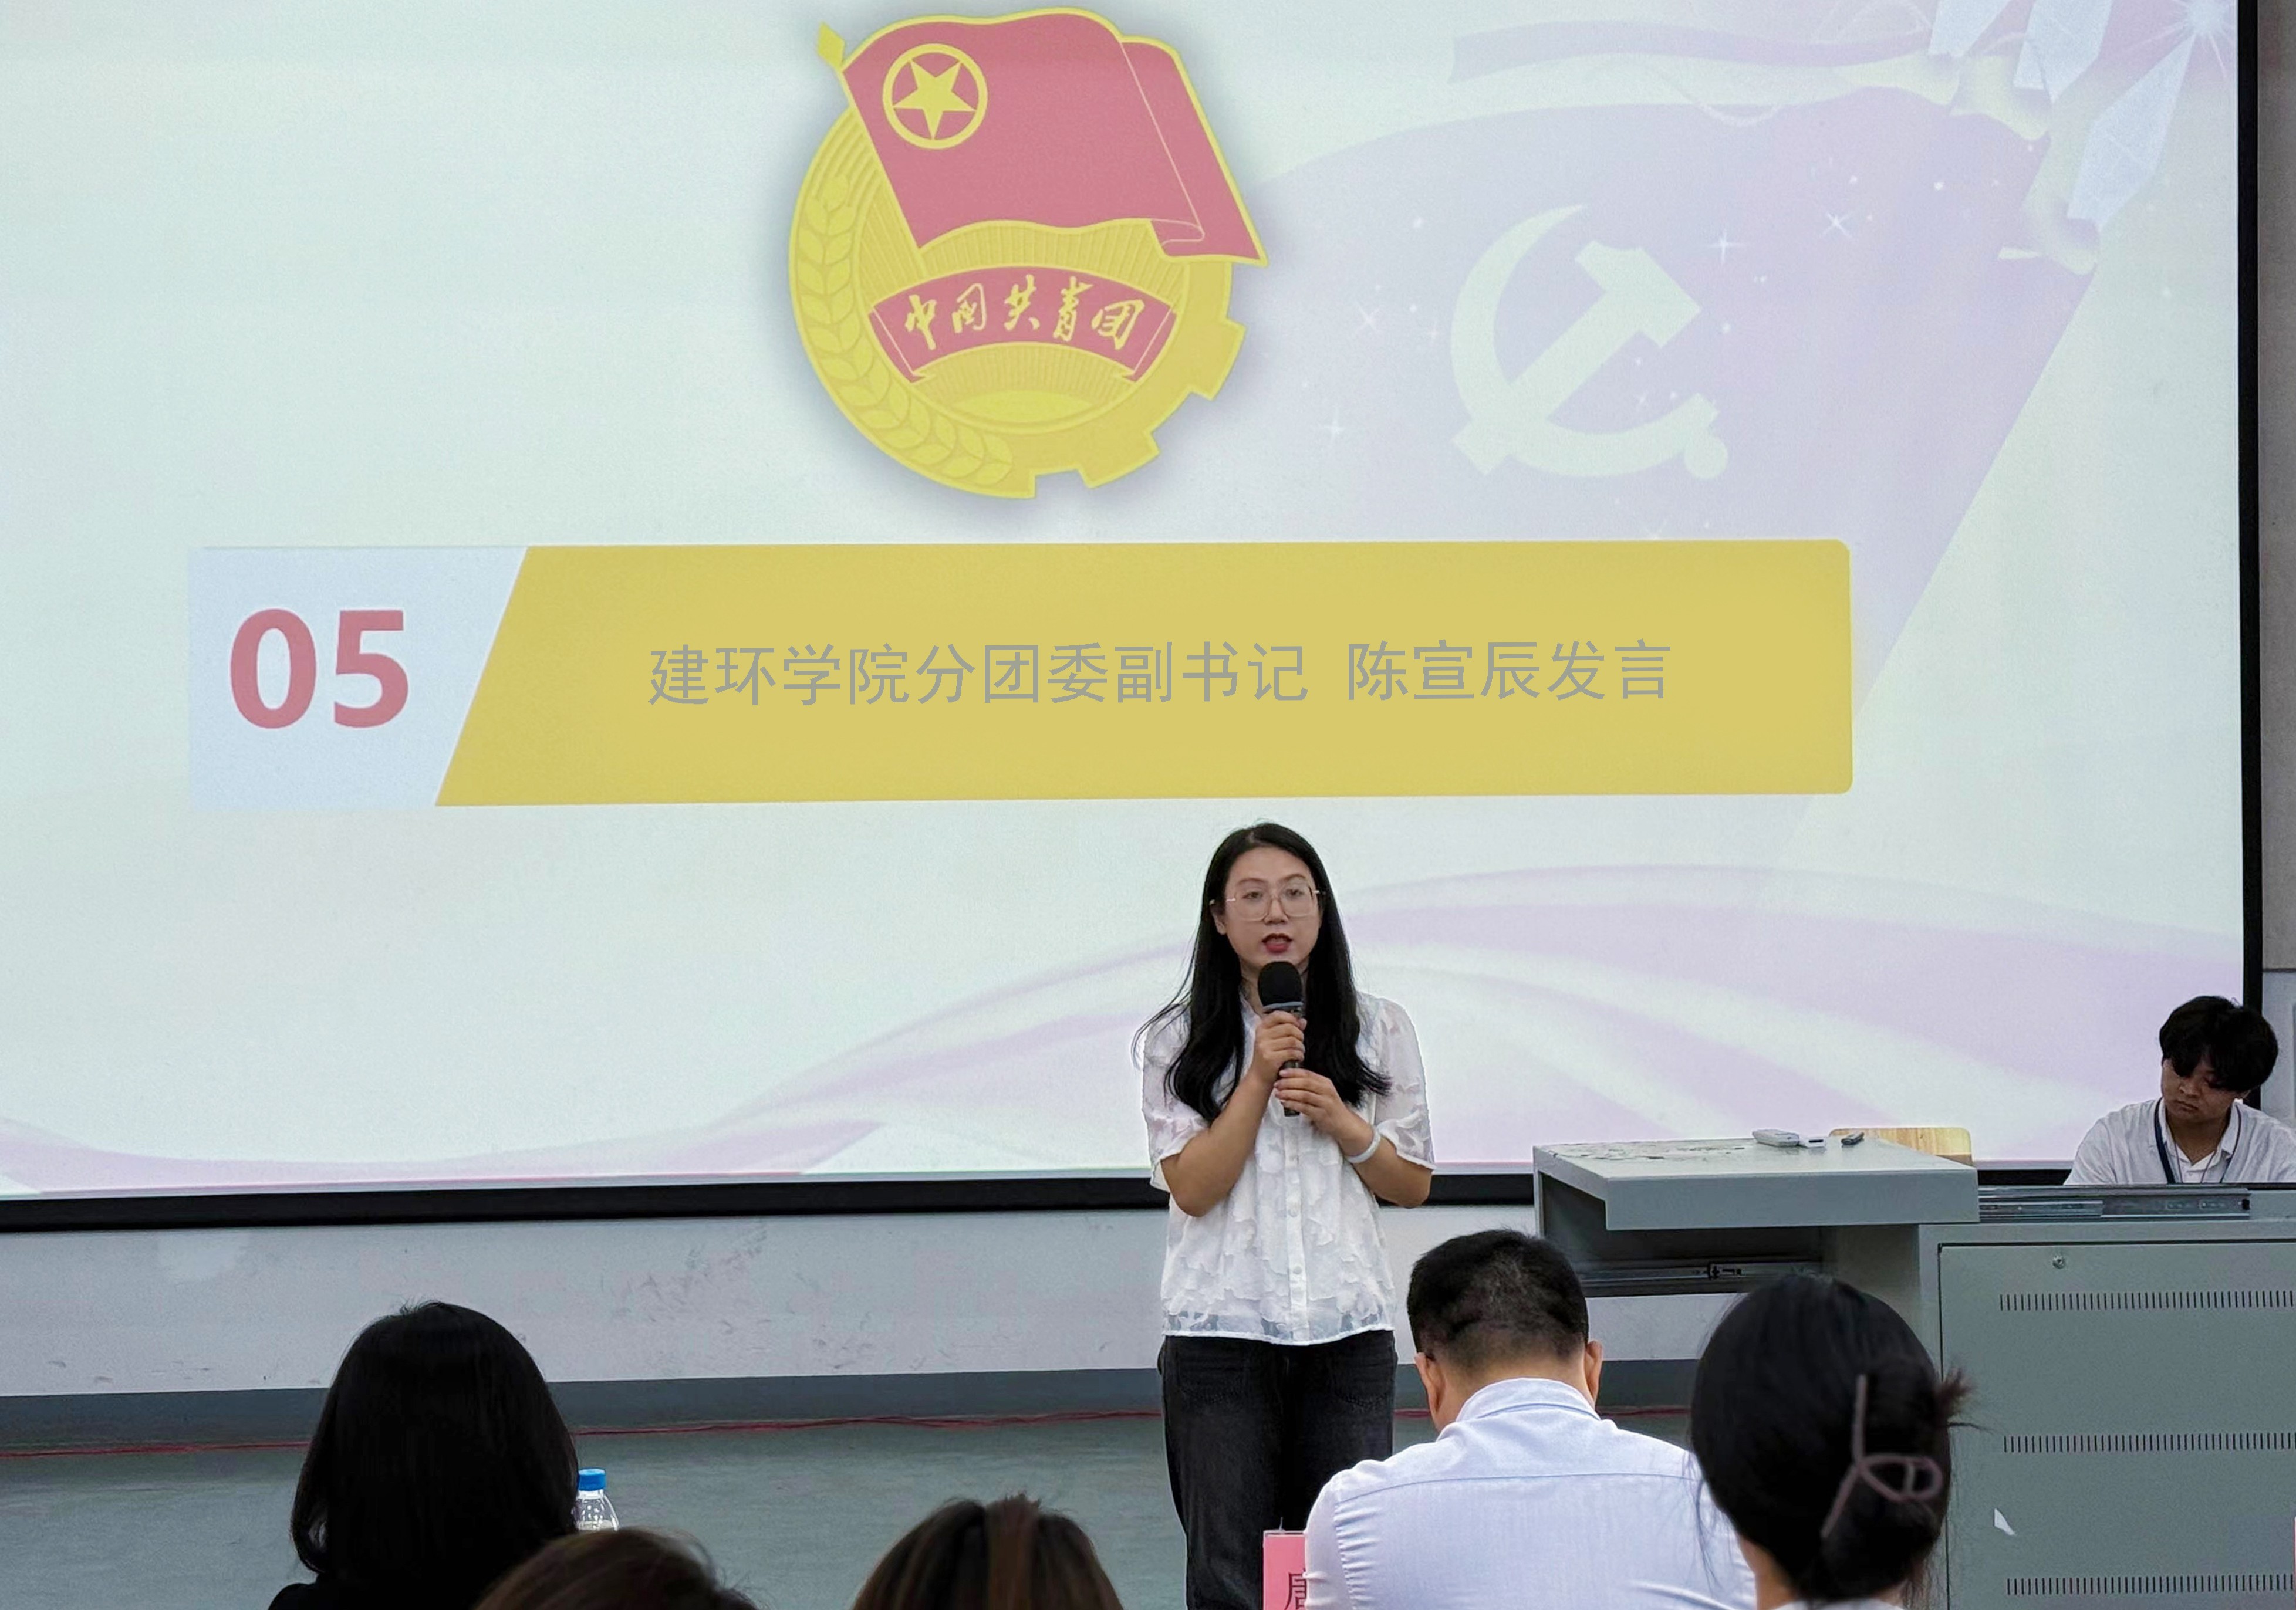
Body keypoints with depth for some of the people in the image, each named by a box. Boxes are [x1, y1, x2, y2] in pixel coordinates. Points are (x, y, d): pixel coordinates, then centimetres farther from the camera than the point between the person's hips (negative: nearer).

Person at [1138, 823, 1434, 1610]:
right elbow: (1193, 1188, -8)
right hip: (1219, 1333, -1)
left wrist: (1342, 1122, -9)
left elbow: (1413, 1185, 9)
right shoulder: (1176, 1042, 2)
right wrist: (1258, 1078, -14)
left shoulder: (1379, 1030, 6)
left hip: (1347, 1331, 1)